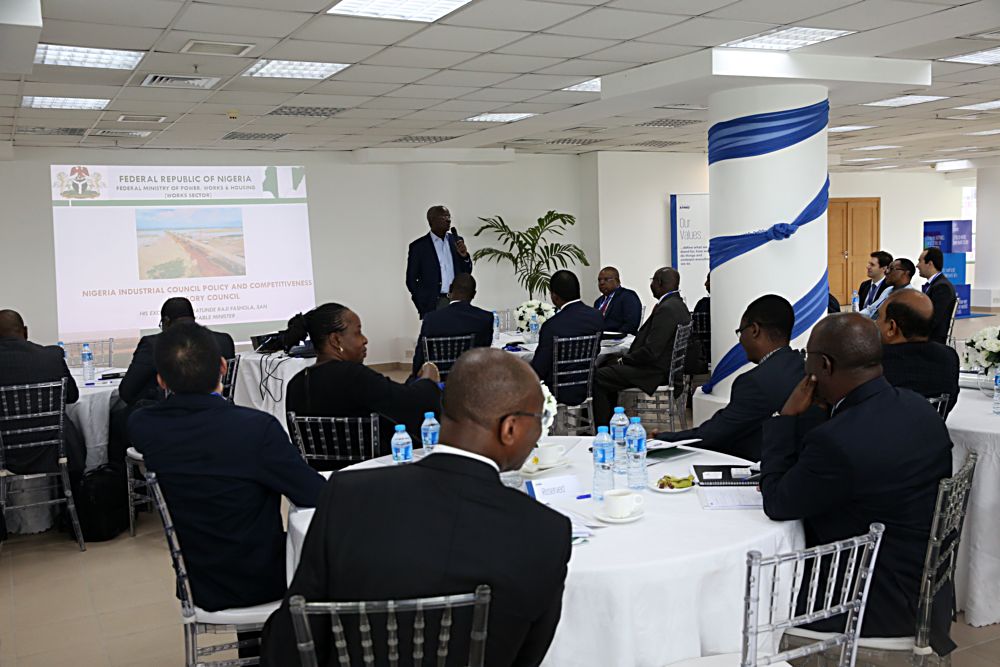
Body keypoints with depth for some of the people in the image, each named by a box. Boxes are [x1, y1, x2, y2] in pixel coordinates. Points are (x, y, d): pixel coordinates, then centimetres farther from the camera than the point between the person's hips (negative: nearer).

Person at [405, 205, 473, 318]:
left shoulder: (456, 241, 11)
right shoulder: (418, 246, 0)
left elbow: (467, 272, 14)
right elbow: (411, 280, 1)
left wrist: (464, 256, -6)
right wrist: (423, 307, -6)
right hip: (433, 305, -3)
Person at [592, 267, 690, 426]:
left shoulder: (666, 309, -23)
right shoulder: (678, 304, 9)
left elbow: (651, 351, -26)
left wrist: (624, 359, -11)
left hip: (656, 371, -11)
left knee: (598, 377, -10)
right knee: (610, 364, 22)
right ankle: (609, 421, 25)